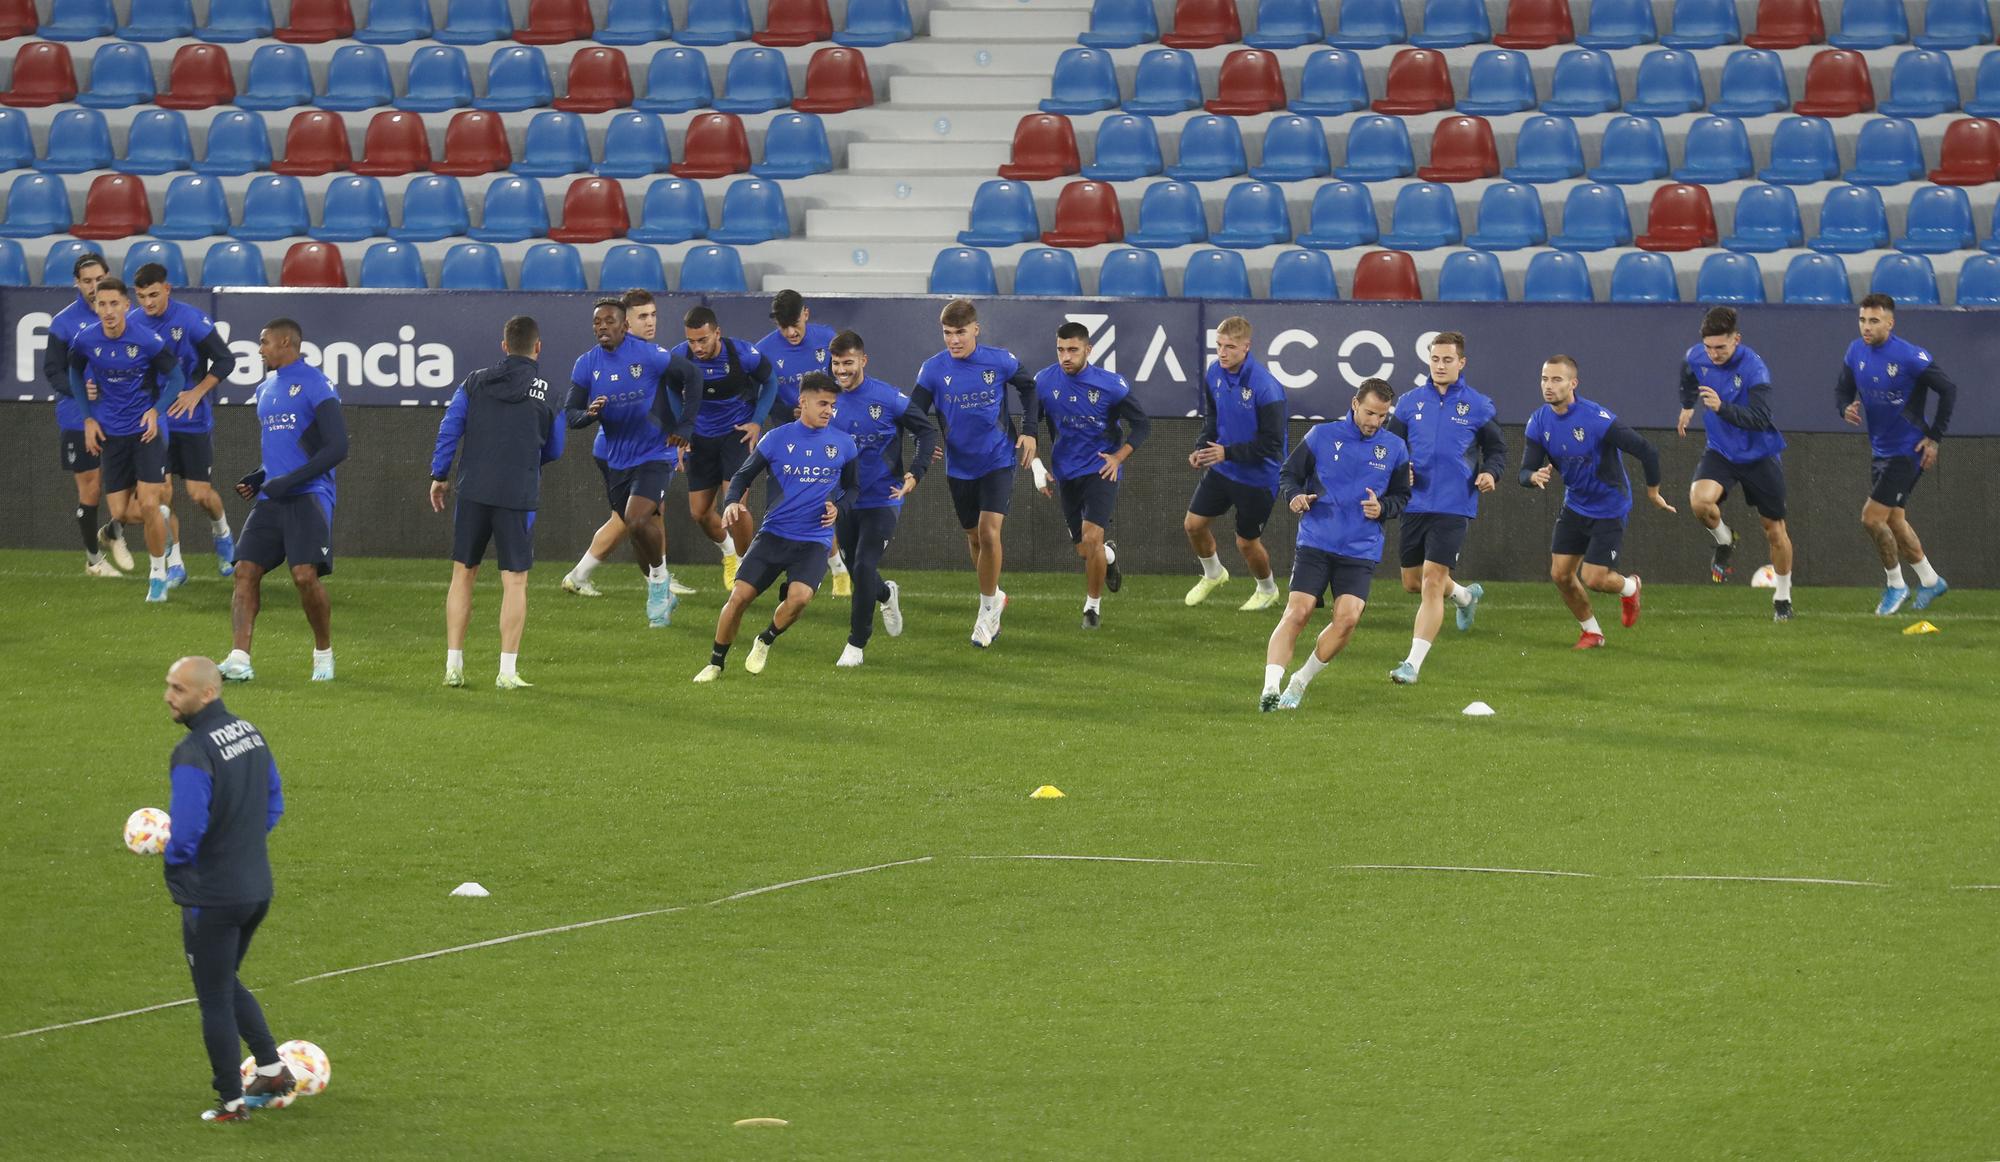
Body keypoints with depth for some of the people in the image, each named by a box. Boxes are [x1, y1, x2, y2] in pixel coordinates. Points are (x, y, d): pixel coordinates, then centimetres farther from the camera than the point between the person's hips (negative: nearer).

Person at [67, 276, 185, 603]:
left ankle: (158, 573, 6)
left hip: (146, 429, -3)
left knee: (149, 506, -12)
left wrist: (156, 410, -15)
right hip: (111, 434, 3)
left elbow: (174, 376, -1)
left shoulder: (146, 340, -15)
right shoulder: (85, 340, -7)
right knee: (119, 512, 1)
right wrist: (88, 417, 7)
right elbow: (75, 375, 14)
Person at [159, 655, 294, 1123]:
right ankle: (272, 1067, 25)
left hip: (211, 898, -8)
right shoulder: (250, 734, 2)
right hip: (258, 888, 8)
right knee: (227, 983, 27)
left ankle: (231, 1101, 16)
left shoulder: (193, 755, -24)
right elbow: (273, 803, 13)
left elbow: (185, 834, -27)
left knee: (214, 1000, 7)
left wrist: (173, 854, -5)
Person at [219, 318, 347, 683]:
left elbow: (337, 447, -13)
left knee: (305, 576, -17)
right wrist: (257, 478, 12)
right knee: (246, 571, -7)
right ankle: (240, 659, -12)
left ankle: (324, 654, 4)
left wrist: (289, 480, -17)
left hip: (307, 496, -8)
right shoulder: (265, 390, 20)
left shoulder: (315, 385, -7)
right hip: (270, 499, 8)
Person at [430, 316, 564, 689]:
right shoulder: (547, 394, 1)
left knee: (463, 574, 11)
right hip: (518, 495, -2)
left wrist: (439, 475, 12)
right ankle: (507, 670, -3)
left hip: (473, 490, 2)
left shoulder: (476, 382, 5)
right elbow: (553, 450, 11)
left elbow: (449, 428, 3)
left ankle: (453, 665, 11)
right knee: (514, 581, 1)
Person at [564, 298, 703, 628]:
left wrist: (685, 426, -9)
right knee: (636, 528, 13)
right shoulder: (586, 365, -2)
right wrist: (589, 414, -27)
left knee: (638, 521, -23)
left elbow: (692, 376, -5)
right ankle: (661, 595, 32)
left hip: (653, 455, -5)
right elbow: (570, 415, -3)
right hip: (614, 458, 5)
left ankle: (659, 579, 2)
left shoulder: (648, 355, -15)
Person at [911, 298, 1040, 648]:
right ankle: (995, 596, 38)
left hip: (998, 461, -2)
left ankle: (988, 607, -2)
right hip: (959, 467, 2)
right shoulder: (933, 369, -9)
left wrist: (1029, 431, 1)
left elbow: (1029, 388, 8)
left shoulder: (1000, 361, -11)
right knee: (974, 537, 13)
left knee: (989, 531, -17)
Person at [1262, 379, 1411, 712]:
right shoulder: (1323, 435, 1)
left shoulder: (1395, 448, 6)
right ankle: (1270, 688, -17)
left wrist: (1382, 508, -6)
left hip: (1361, 550, 2)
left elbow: (1402, 497, 16)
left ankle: (1300, 683, 4)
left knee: (1348, 618, -14)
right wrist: (1295, 496, -14)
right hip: (1315, 543, -2)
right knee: (1297, 612, -14)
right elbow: (1289, 474, 8)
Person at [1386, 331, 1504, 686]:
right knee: (1413, 583, 15)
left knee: (1432, 581, -12)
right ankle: (1465, 595, 48)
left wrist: (1490, 472, -12)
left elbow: (1497, 449, 9)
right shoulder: (1411, 402, 6)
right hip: (1415, 505, 4)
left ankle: (1414, 663, -11)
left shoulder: (1477, 406, 0)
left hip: (1453, 508, -4)